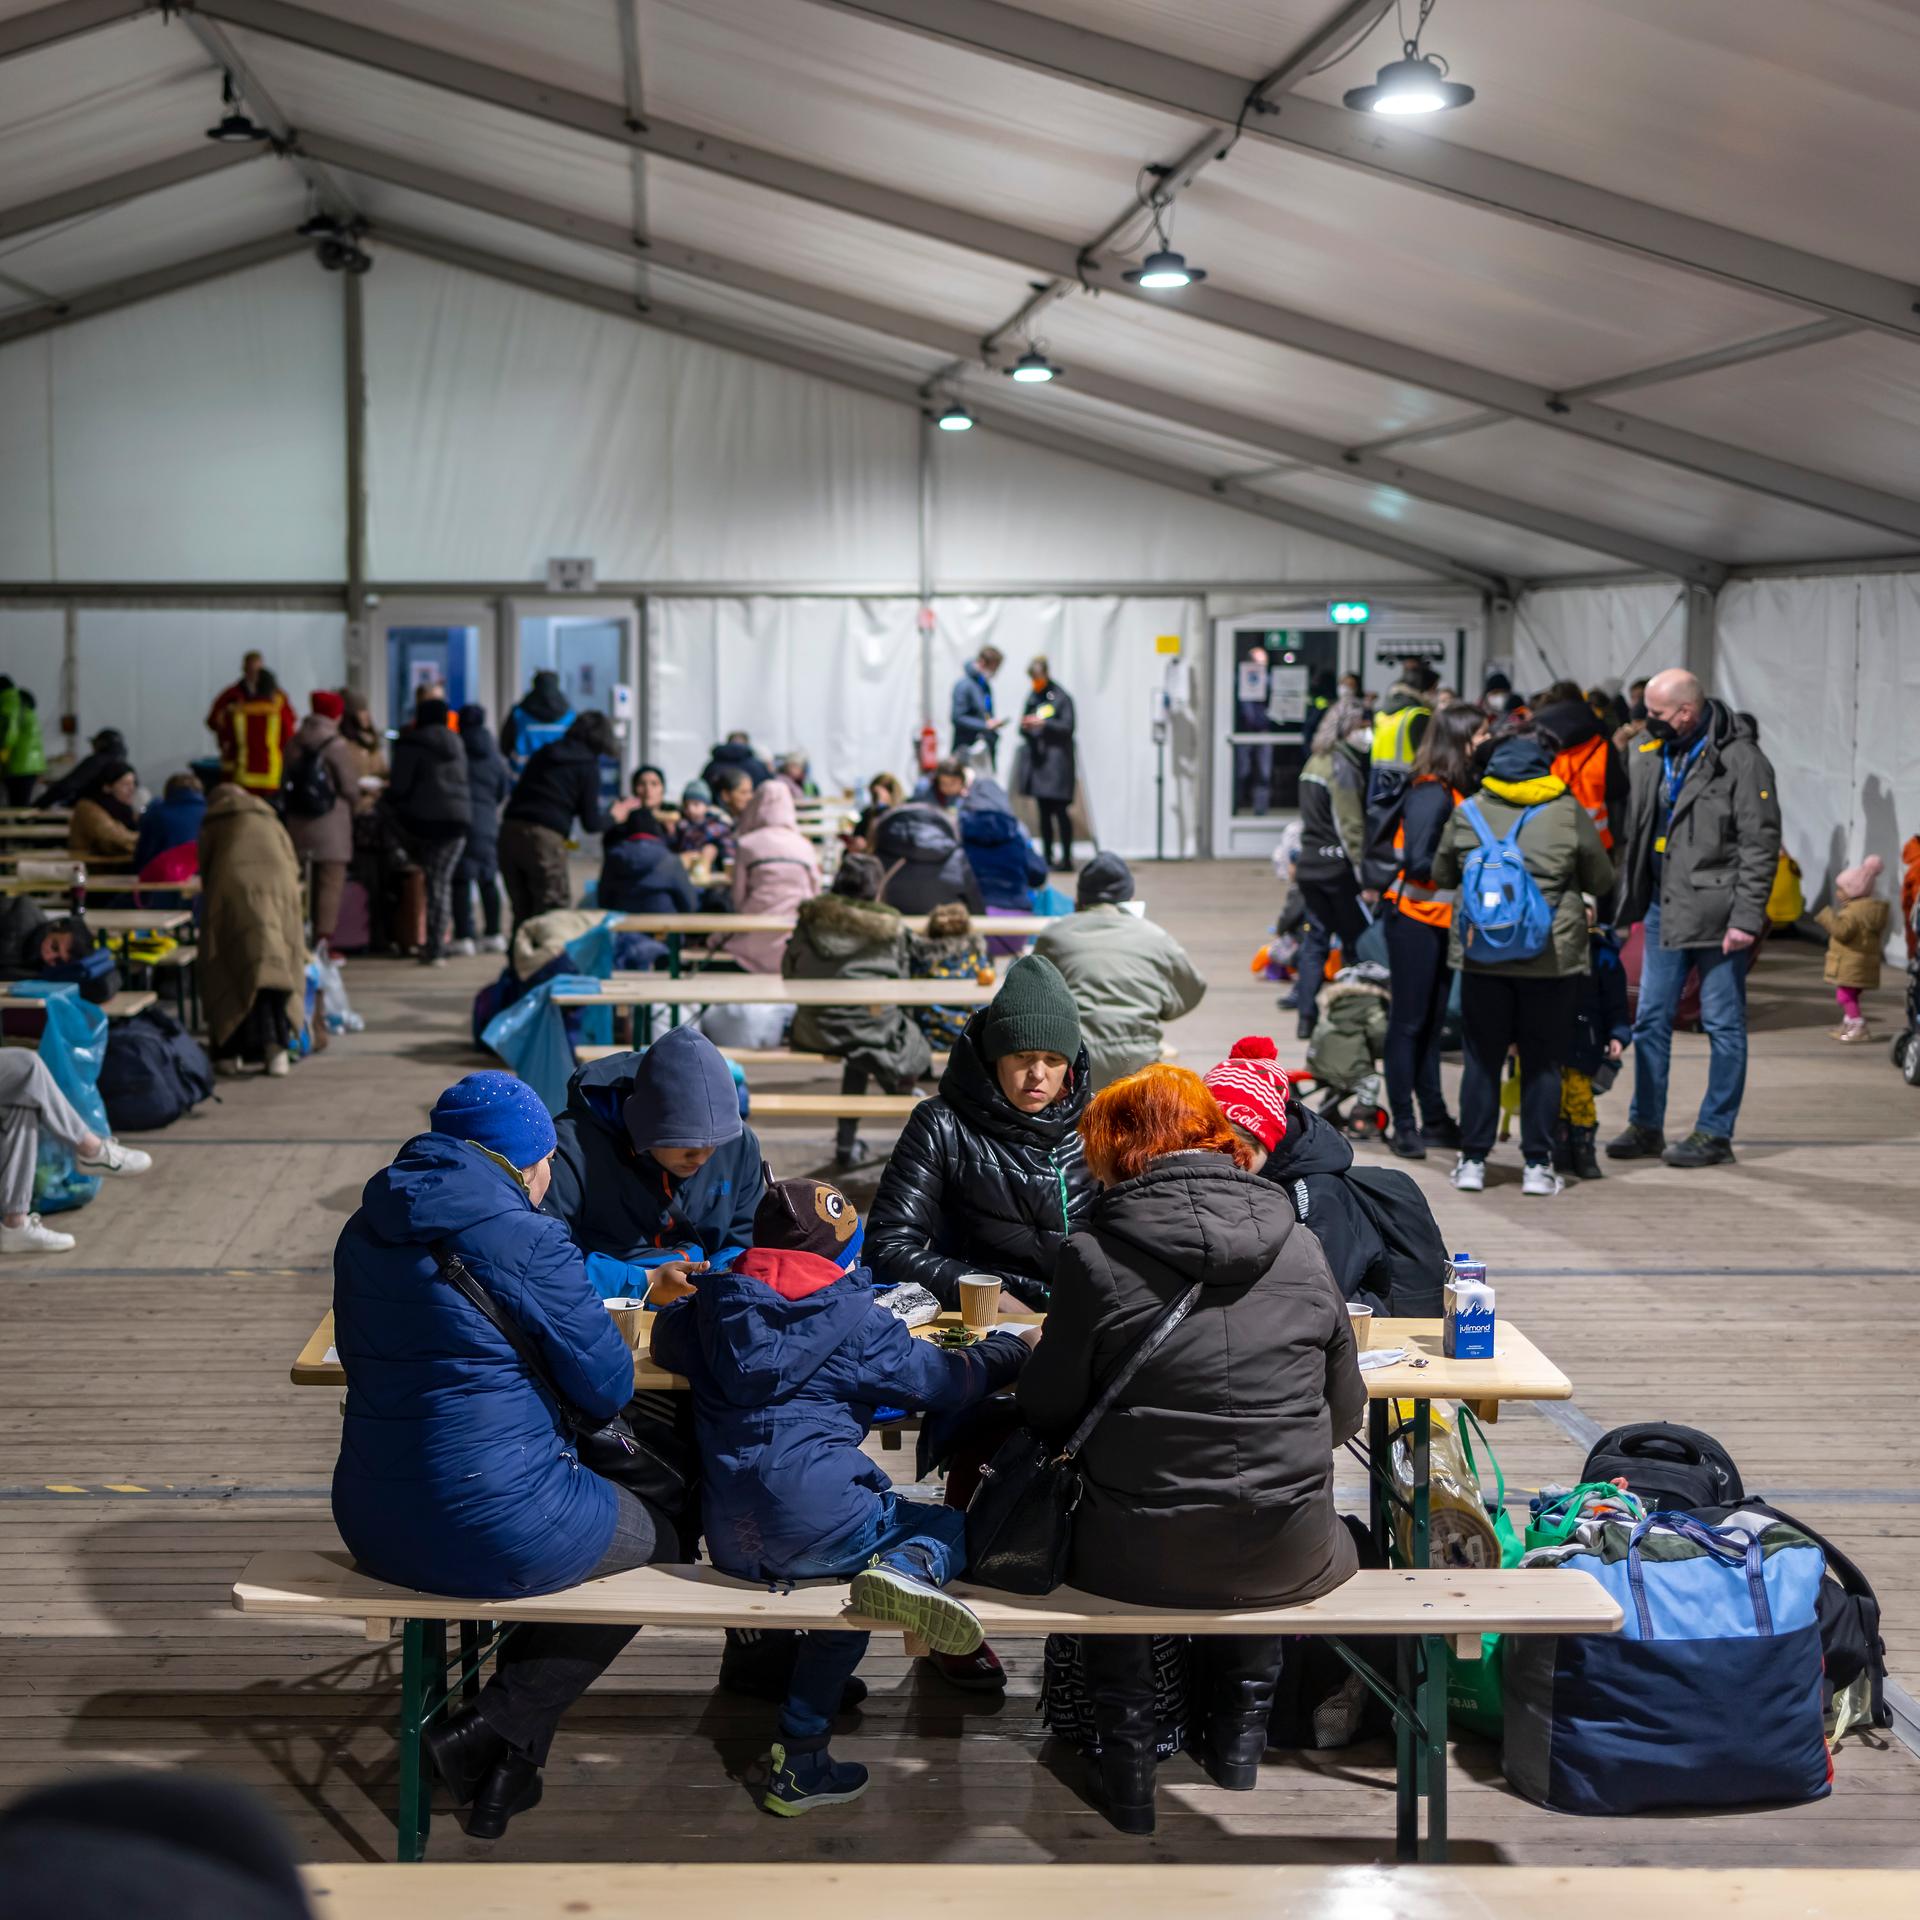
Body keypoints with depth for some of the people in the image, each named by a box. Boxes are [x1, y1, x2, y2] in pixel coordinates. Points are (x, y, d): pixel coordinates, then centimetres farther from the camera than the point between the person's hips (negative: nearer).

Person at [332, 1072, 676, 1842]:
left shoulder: (365, 1233, 6)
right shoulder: (526, 1241, -15)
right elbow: (607, 1387, -7)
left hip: (373, 1526, 8)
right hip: (498, 1531, -8)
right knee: (659, 1539, 21)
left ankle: (507, 1758, 29)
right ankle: (494, 1727, 7)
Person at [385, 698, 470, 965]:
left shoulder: (412, 744, -4)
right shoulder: (456, 744, 16)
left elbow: (400, 786, -10)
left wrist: (389, 795, 12)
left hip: (420, 819, -4)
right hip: (457, 820, 4)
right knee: (441, 881, 6)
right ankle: (436, 948, 3)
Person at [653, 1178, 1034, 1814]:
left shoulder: (714, 1306, 13)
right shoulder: (857, 1322, 2)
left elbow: (665, 1342, 34)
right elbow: (950, 1380, 8)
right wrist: (1017, 1347, 25)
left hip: (730, 1543, 5)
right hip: (817, 1519, -5)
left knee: (849, 1587, 32)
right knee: (949, 1528, 16)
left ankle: (801, 1762, 25)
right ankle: (908, 1570, -19)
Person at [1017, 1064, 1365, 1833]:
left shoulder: (1094, 1257, -11)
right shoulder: (1303, 1250, -2)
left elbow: (1047, 1414, -3)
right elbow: (1345, 1411, 7)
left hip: (1142, 1561, -2)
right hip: (1285, 1560, 2)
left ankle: (1128, 1771, 34)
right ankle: (1238, 1737, 41)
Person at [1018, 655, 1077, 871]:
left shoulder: (1061, 697, -4)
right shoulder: (1032, 697, 14)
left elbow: (1067, 727, -9)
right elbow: (1025, 731, 17)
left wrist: (1043, 723, -19)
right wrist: (1025, 726, -6)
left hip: (1057, 762, -6)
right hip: (1037, 760, 6)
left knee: (1060, 810, -7)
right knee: (1044, 811, 8)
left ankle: (1066, 859, -5)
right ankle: (1047, 858, 13)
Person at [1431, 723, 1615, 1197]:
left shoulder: (1467, 812, 2)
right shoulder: (1568, 812, -2)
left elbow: (1442, 875, 15)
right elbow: (1601, 881, 8)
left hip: (1481, 954, 1)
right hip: (1552, 956, -1)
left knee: (1481, 1058, 10)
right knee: (1543, 1061, 7)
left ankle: (1473, 1161, 12)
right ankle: (1537, 1164, 9)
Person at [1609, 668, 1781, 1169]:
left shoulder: (1740, 759, -12)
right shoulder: (1650, 755, 9)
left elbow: (1761, 844, -13)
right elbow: (1634, 831, 18)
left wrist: (1746, 917, -17)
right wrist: (1627, 898, 11)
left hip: (1716, 913, -7)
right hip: (1664, 909, 7)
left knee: (1723, 1024, 3)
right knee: (1651, 1019, 10)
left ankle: (1715, 1133, 11)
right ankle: (1646, 1126, 20)